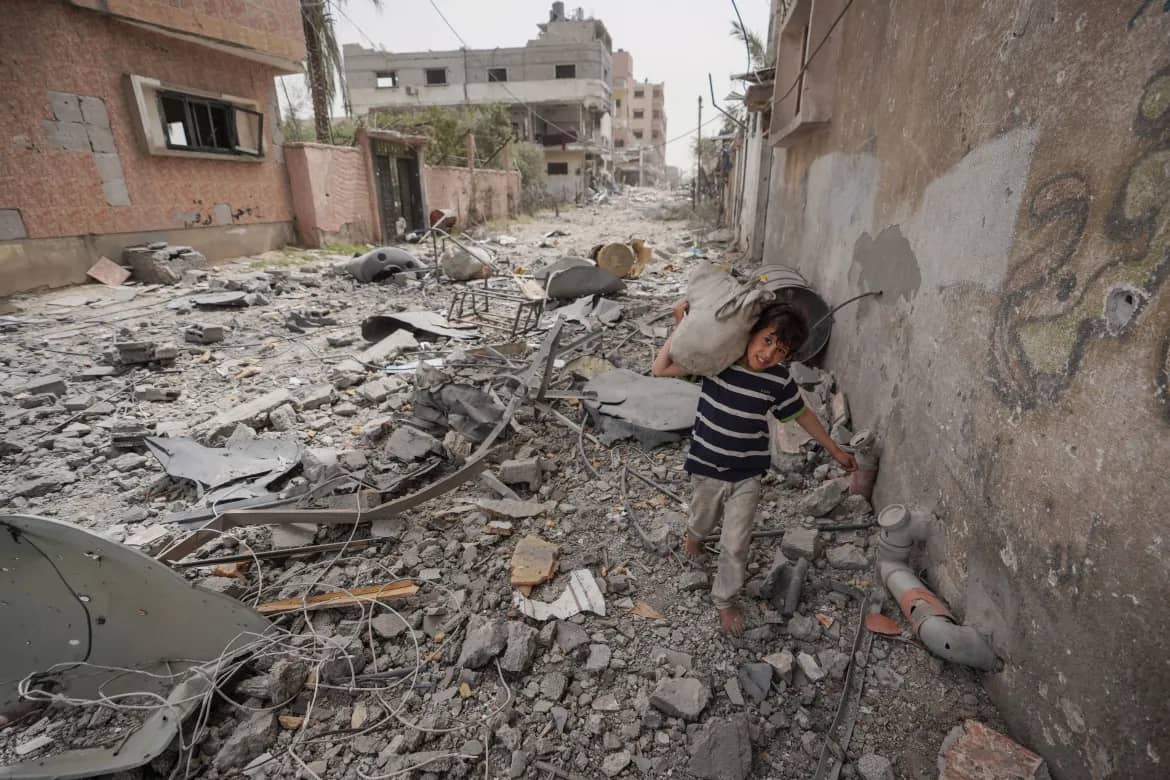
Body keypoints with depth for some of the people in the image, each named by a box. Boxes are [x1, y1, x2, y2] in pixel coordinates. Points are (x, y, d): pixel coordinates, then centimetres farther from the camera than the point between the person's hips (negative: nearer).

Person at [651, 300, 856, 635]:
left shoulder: (779, 380, -13)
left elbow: (803, 415, 5)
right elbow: (660, 369, -18)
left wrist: (835, 450, 14)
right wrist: (682, 325, -23)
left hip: (747, 475, 1)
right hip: (706, 467, 0)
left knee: (736, 545, 8)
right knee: (704, 521, 26)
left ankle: (724, 599, 35)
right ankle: (693, 534, 64)